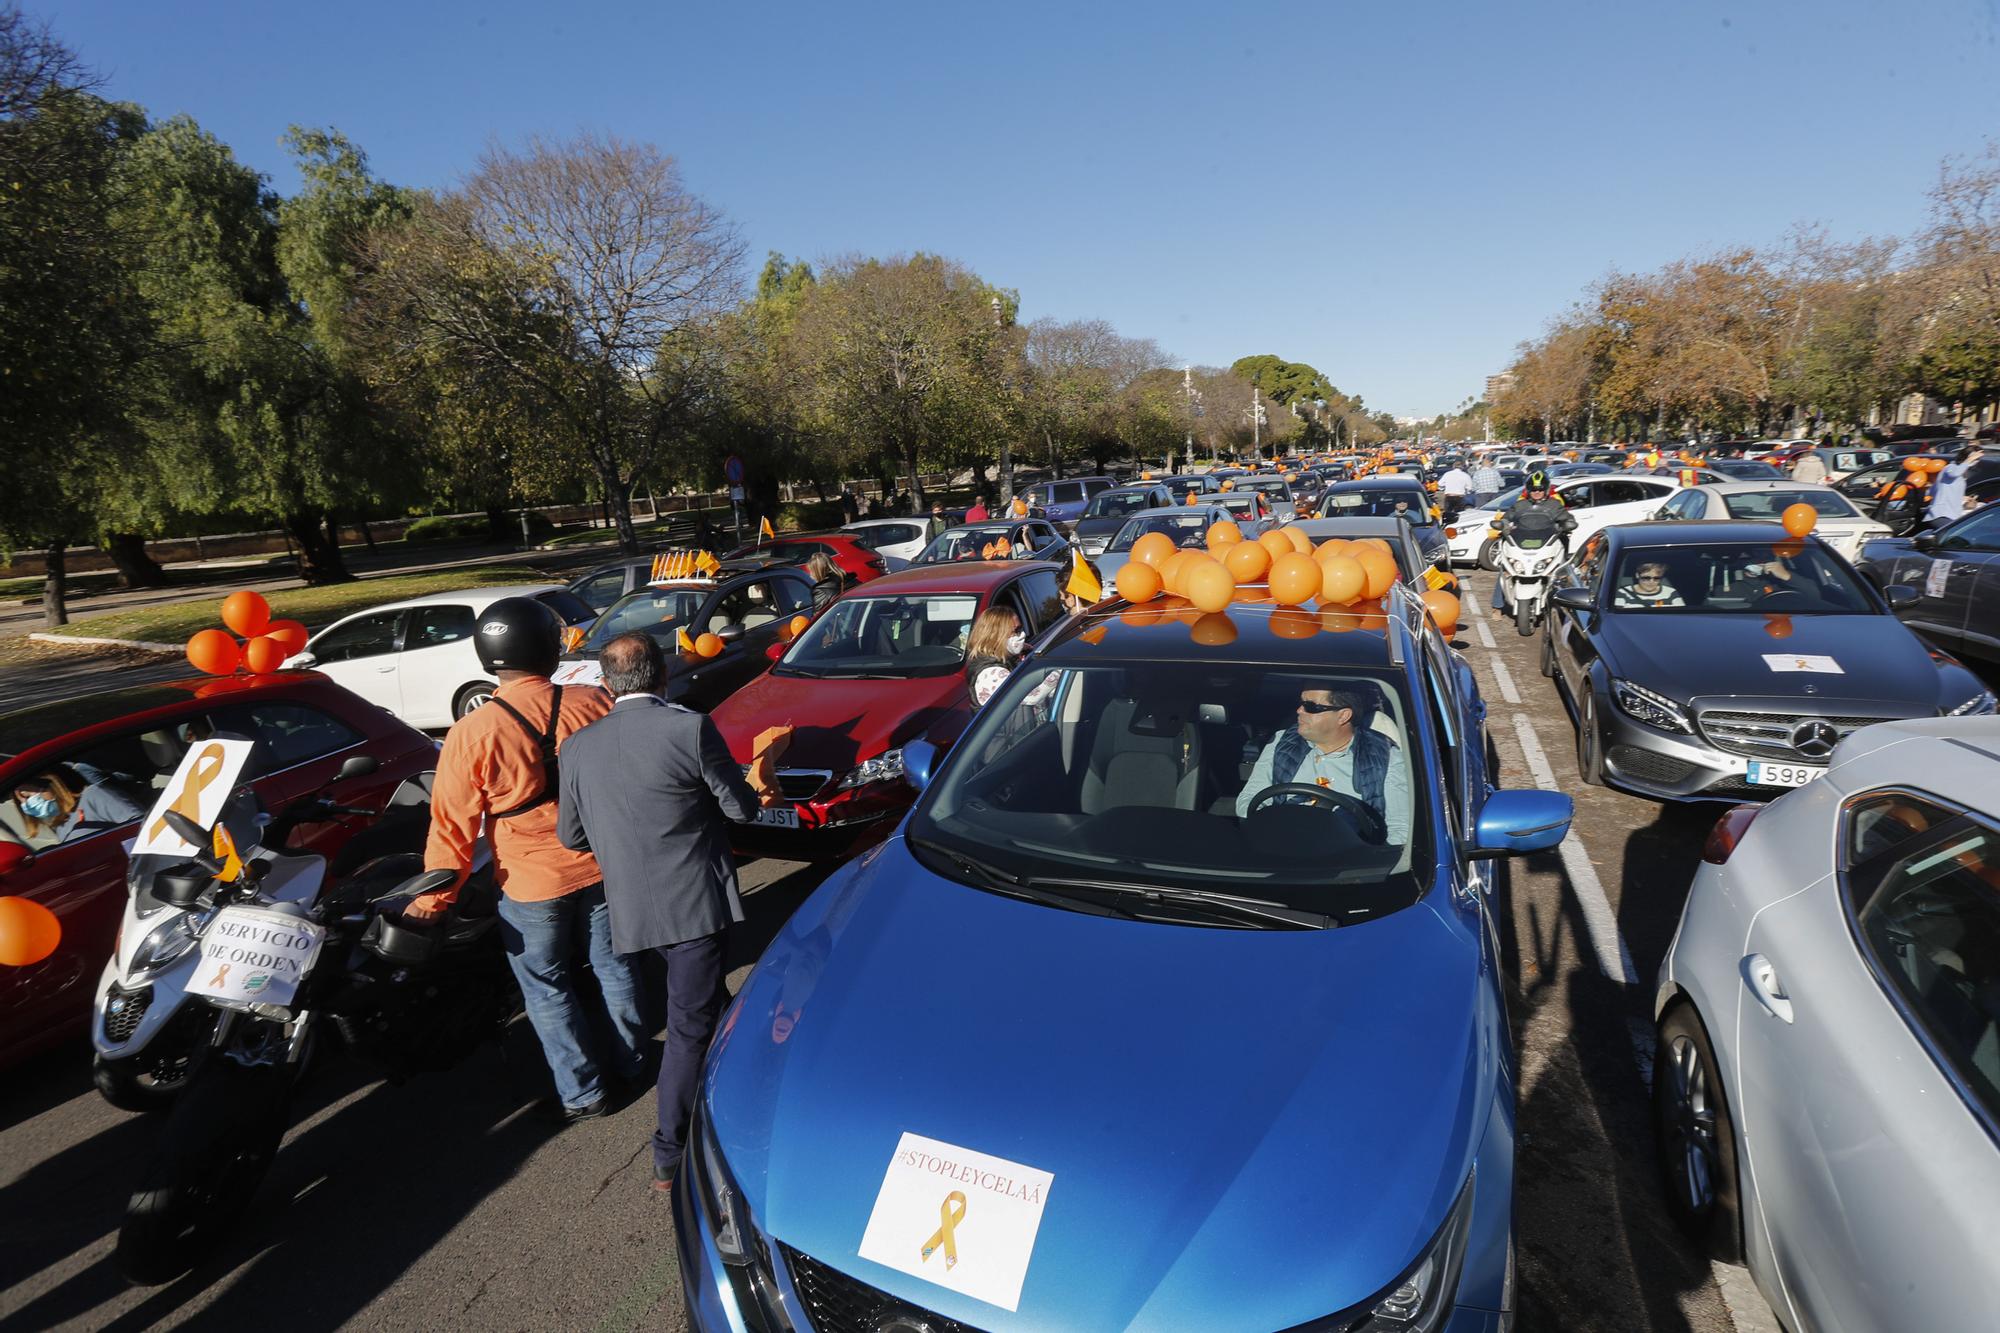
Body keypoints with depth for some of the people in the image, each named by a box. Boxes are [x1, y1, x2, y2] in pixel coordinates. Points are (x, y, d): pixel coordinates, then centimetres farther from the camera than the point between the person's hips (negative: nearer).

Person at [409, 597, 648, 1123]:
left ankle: (582, 1091, 25)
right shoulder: (595, 703, -11)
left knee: (548, 987, 16)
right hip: (602, 866, 3)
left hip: (532, 883, -2)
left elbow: (453, 823, -10)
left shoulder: (472, 733, -16)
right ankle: (630, 1062, 37)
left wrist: (434, 897, 2)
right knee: (614, 965, 21)